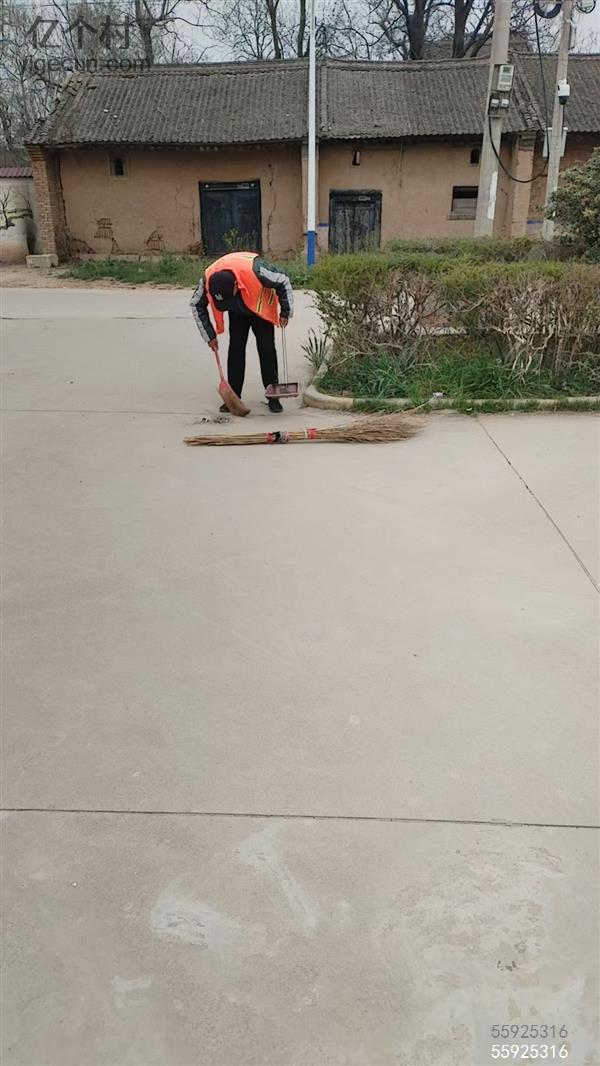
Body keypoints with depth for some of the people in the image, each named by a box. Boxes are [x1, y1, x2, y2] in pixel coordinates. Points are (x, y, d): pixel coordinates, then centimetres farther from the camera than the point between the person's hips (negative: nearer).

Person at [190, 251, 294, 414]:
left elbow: (283, 282, -23)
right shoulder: (207, 279, -31)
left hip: (261, 309, -3)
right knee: (235, 349, -5)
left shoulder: (254, 270, -41)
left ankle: (273, 397, -1)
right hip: (237, 312, 3)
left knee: (266, 349, -9)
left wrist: (285, 312, -16)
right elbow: (197, 305, -11)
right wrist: (210, 336, -11)